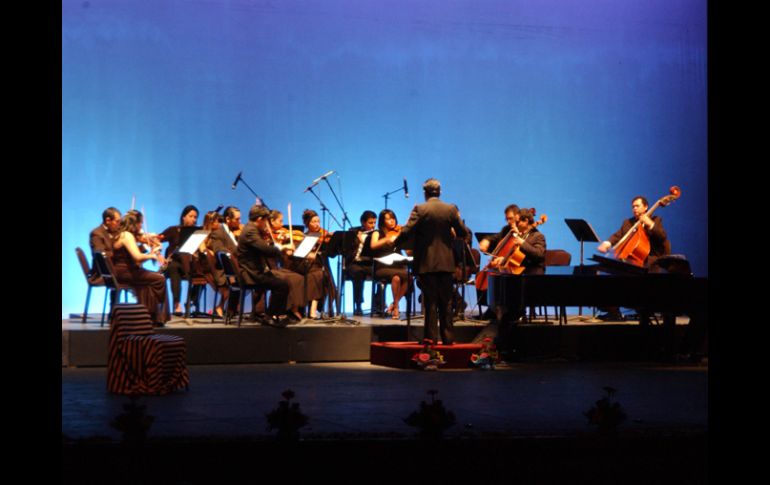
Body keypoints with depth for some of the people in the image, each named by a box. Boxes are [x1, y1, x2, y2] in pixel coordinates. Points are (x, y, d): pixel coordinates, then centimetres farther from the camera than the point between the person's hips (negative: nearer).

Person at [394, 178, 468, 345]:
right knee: (446, 302, 10)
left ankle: (431, 337, 3)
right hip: (446, 262, 3)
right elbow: (463, 232, 3)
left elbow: (407, 232, -15)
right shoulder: (451, 209, -1)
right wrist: (457, 220, 23)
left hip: (426, 262, -2)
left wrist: (394, 244, 2)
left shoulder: (420, 209, -10)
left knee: (430, 301, 2)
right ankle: (448, 337, 11)